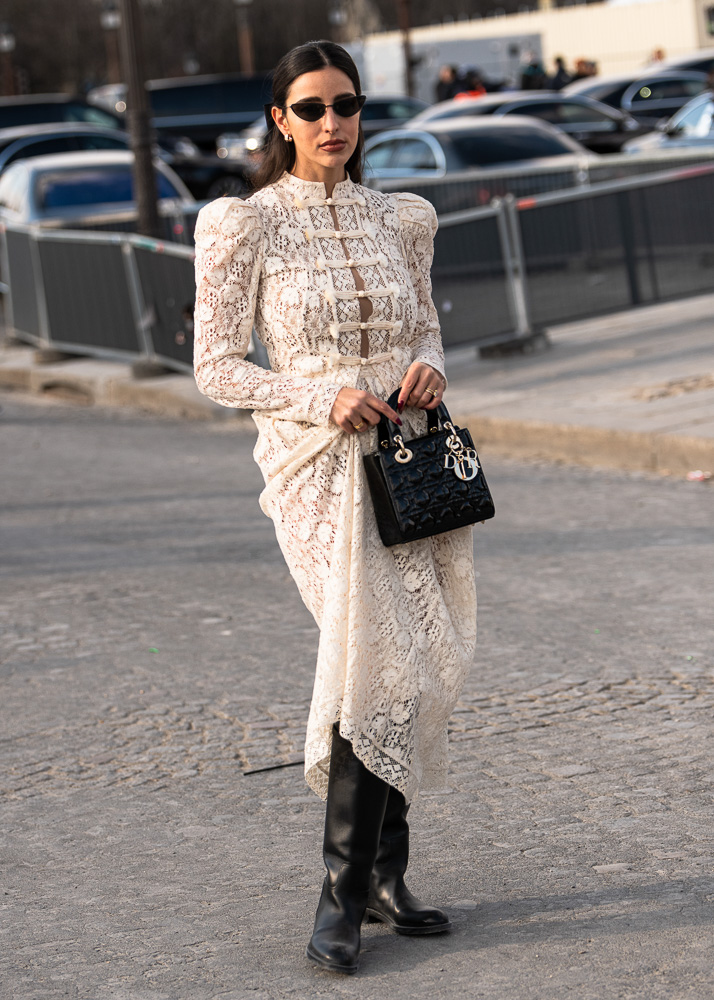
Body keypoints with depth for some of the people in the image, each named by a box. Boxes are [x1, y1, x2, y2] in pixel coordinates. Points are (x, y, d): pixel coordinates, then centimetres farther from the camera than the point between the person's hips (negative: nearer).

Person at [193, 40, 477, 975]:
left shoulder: (401, 219, 10)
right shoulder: (247, 227, -3)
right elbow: (217, 366, -3)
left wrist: (428, 368, -3)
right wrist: (325, 397, -16)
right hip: (320, 464, -5)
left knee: (410, 668, 6)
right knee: (381, 664, -15)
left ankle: (382, 876, 19)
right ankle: (344, 896, -5)